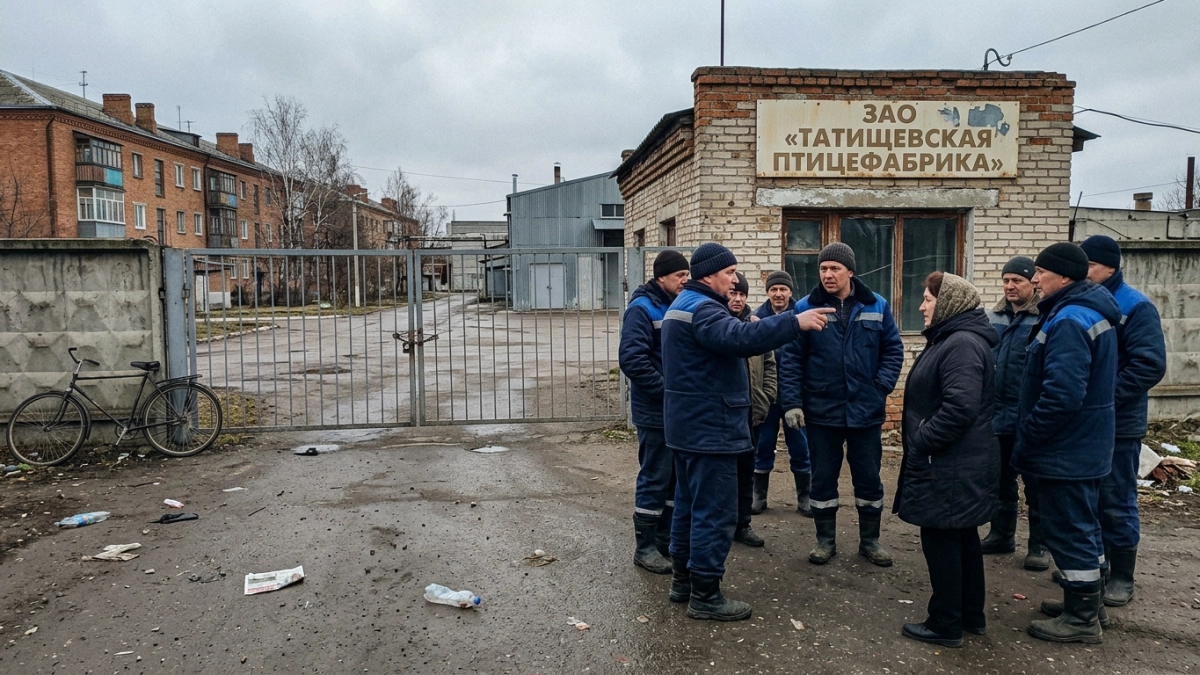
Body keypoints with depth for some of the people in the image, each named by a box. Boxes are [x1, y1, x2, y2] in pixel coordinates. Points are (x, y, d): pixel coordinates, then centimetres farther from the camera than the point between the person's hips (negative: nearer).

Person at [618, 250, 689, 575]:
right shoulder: (642, 308, -13)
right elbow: (631, 359, -22)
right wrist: (667, 390, -21)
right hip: (655, 411, -8)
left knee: (674, 477, 15)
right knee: (654, 479, 0)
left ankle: (665, 539, 28)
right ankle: (645, 547, 13)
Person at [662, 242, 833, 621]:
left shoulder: (683, 305, 17)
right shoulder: (702, 309, -18)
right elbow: (739, 338, -35)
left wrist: (751, 333, 3)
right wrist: (796, 322, -34)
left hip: (689, 426, 11)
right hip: (709, 428, -11)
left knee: (690, 503, 18)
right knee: (715, 511, -4)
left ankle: (683, 579, 28)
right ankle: (705, 595, 3)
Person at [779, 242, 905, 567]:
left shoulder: (876, 306, 1)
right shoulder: (805, 308, -4)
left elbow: (893, 350, 6)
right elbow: (790, 358, -6)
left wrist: (882, 387, -7)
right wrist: (791, 402, -12)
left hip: (866, 410, 1)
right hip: (821, 411, -1)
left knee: (869, 478, 12)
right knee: (823, 478, 10)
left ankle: (870, 540, 29)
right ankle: (825, 540, 25)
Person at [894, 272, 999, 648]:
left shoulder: (962, 344, -20)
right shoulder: (951, 339, 15)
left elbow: (960, 407, -29)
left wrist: (920, 443, -21)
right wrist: (921, 443, 15)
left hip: (951, 467, -11)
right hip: (957, 463, 11)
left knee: (941, 539, -1)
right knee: (962, 537, 18)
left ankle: (945, 625, 11)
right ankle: (972, 616, 30)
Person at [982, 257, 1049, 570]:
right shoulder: (993, 317, 8)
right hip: (996, 415, 6)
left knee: (1036, 484, 8)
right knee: (1001, 479, 17)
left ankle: (1039, 545, 20)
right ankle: (1002, 534, 32)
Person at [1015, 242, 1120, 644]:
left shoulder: (1069, 321, -22)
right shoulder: (1092, 313, 11)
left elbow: (1062, 394, -30)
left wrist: (1026, 437, -18)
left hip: (1065, 449, -11)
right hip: (1084, 444, 11)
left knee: (1068, 529, 0)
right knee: (1082, 525, 20)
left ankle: (1082, 620, 12)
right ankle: (1086, 602, 34)